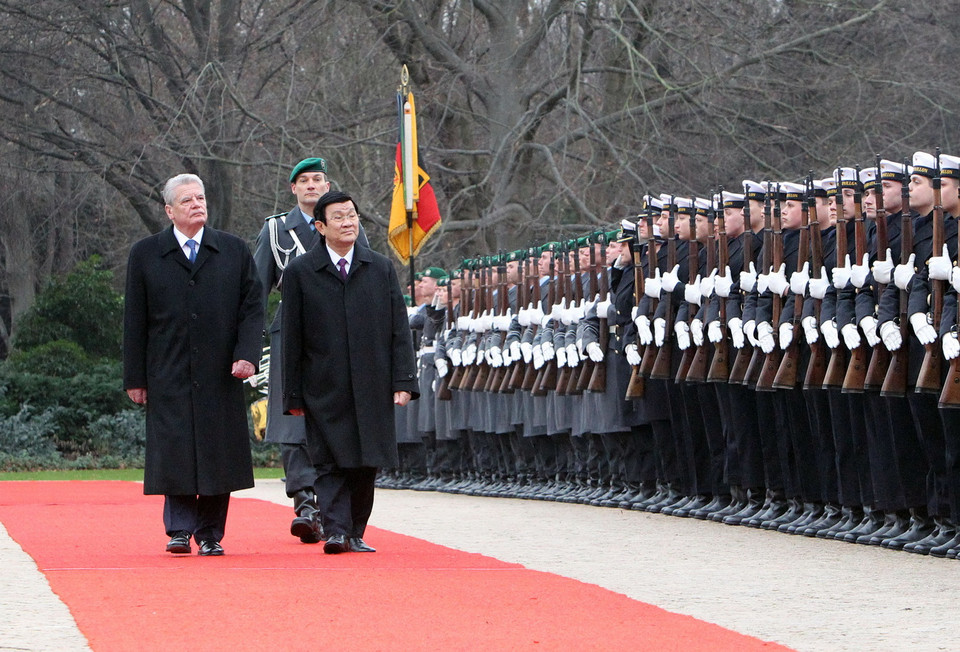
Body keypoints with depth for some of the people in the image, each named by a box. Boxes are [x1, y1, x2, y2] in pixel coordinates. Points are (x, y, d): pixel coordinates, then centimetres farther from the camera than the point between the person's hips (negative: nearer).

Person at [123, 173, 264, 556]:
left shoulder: (235, 251, 10)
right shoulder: (145, 255, 7)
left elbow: (252, 308, 7)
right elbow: (134, 320, 6)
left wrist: (246, 355, -9)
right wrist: (135, 377, 1)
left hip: (220, 375, 1)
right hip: (168, 377, -1)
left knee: (218, 453, 1)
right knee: (175, 451, -7)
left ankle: (209, 533, 9)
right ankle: (179, 529, -2)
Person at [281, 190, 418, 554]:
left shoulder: (382, 270, 11)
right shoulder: (299, 273, 4)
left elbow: (399, 330, 9)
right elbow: (291, 338, 4)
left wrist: (403, 381, -1)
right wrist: (293, 394, -1)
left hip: (372, 388, 2)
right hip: (324, 390, -2)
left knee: (367, 464, 4)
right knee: (331, 463, -8)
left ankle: (354, 534, 13)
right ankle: (335, 531, -10)